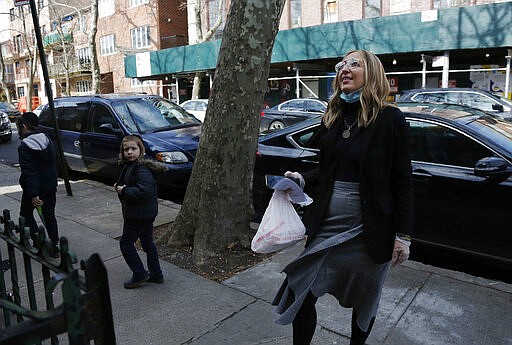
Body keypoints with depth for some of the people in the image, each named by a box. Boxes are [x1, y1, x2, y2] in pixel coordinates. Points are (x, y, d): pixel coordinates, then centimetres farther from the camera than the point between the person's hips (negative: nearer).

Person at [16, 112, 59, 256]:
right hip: (50, 187, 6)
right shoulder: (47, 140, 4)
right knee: (49, 216, 13)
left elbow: (29, 172, -23)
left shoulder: (24, 147, -17)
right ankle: (54, 247, 16)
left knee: (26, 213, 16)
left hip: (34, 189, -6)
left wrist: (33, 194, -25)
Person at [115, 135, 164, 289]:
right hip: (146, 213, 10)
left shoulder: (141, 169, -22)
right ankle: (156, 274, 28)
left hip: (139, 214, -10)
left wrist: (124, 191, -22)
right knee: (148, 243, 16)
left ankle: (139, 274, 14)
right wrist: (120, 187, 4)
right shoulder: (130, 166, 10)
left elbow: (145, 191, -33)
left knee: (126, 243, 3)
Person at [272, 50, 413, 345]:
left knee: (364, 301, 18)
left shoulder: (391, 119, -9)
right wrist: (302, 179, -4)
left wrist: (403, 235, -9)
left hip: (367, 231, -4)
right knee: (300, 295, 5)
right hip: (327, 225, 4)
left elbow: (402, 182, -8)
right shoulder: (333, 117, 6)